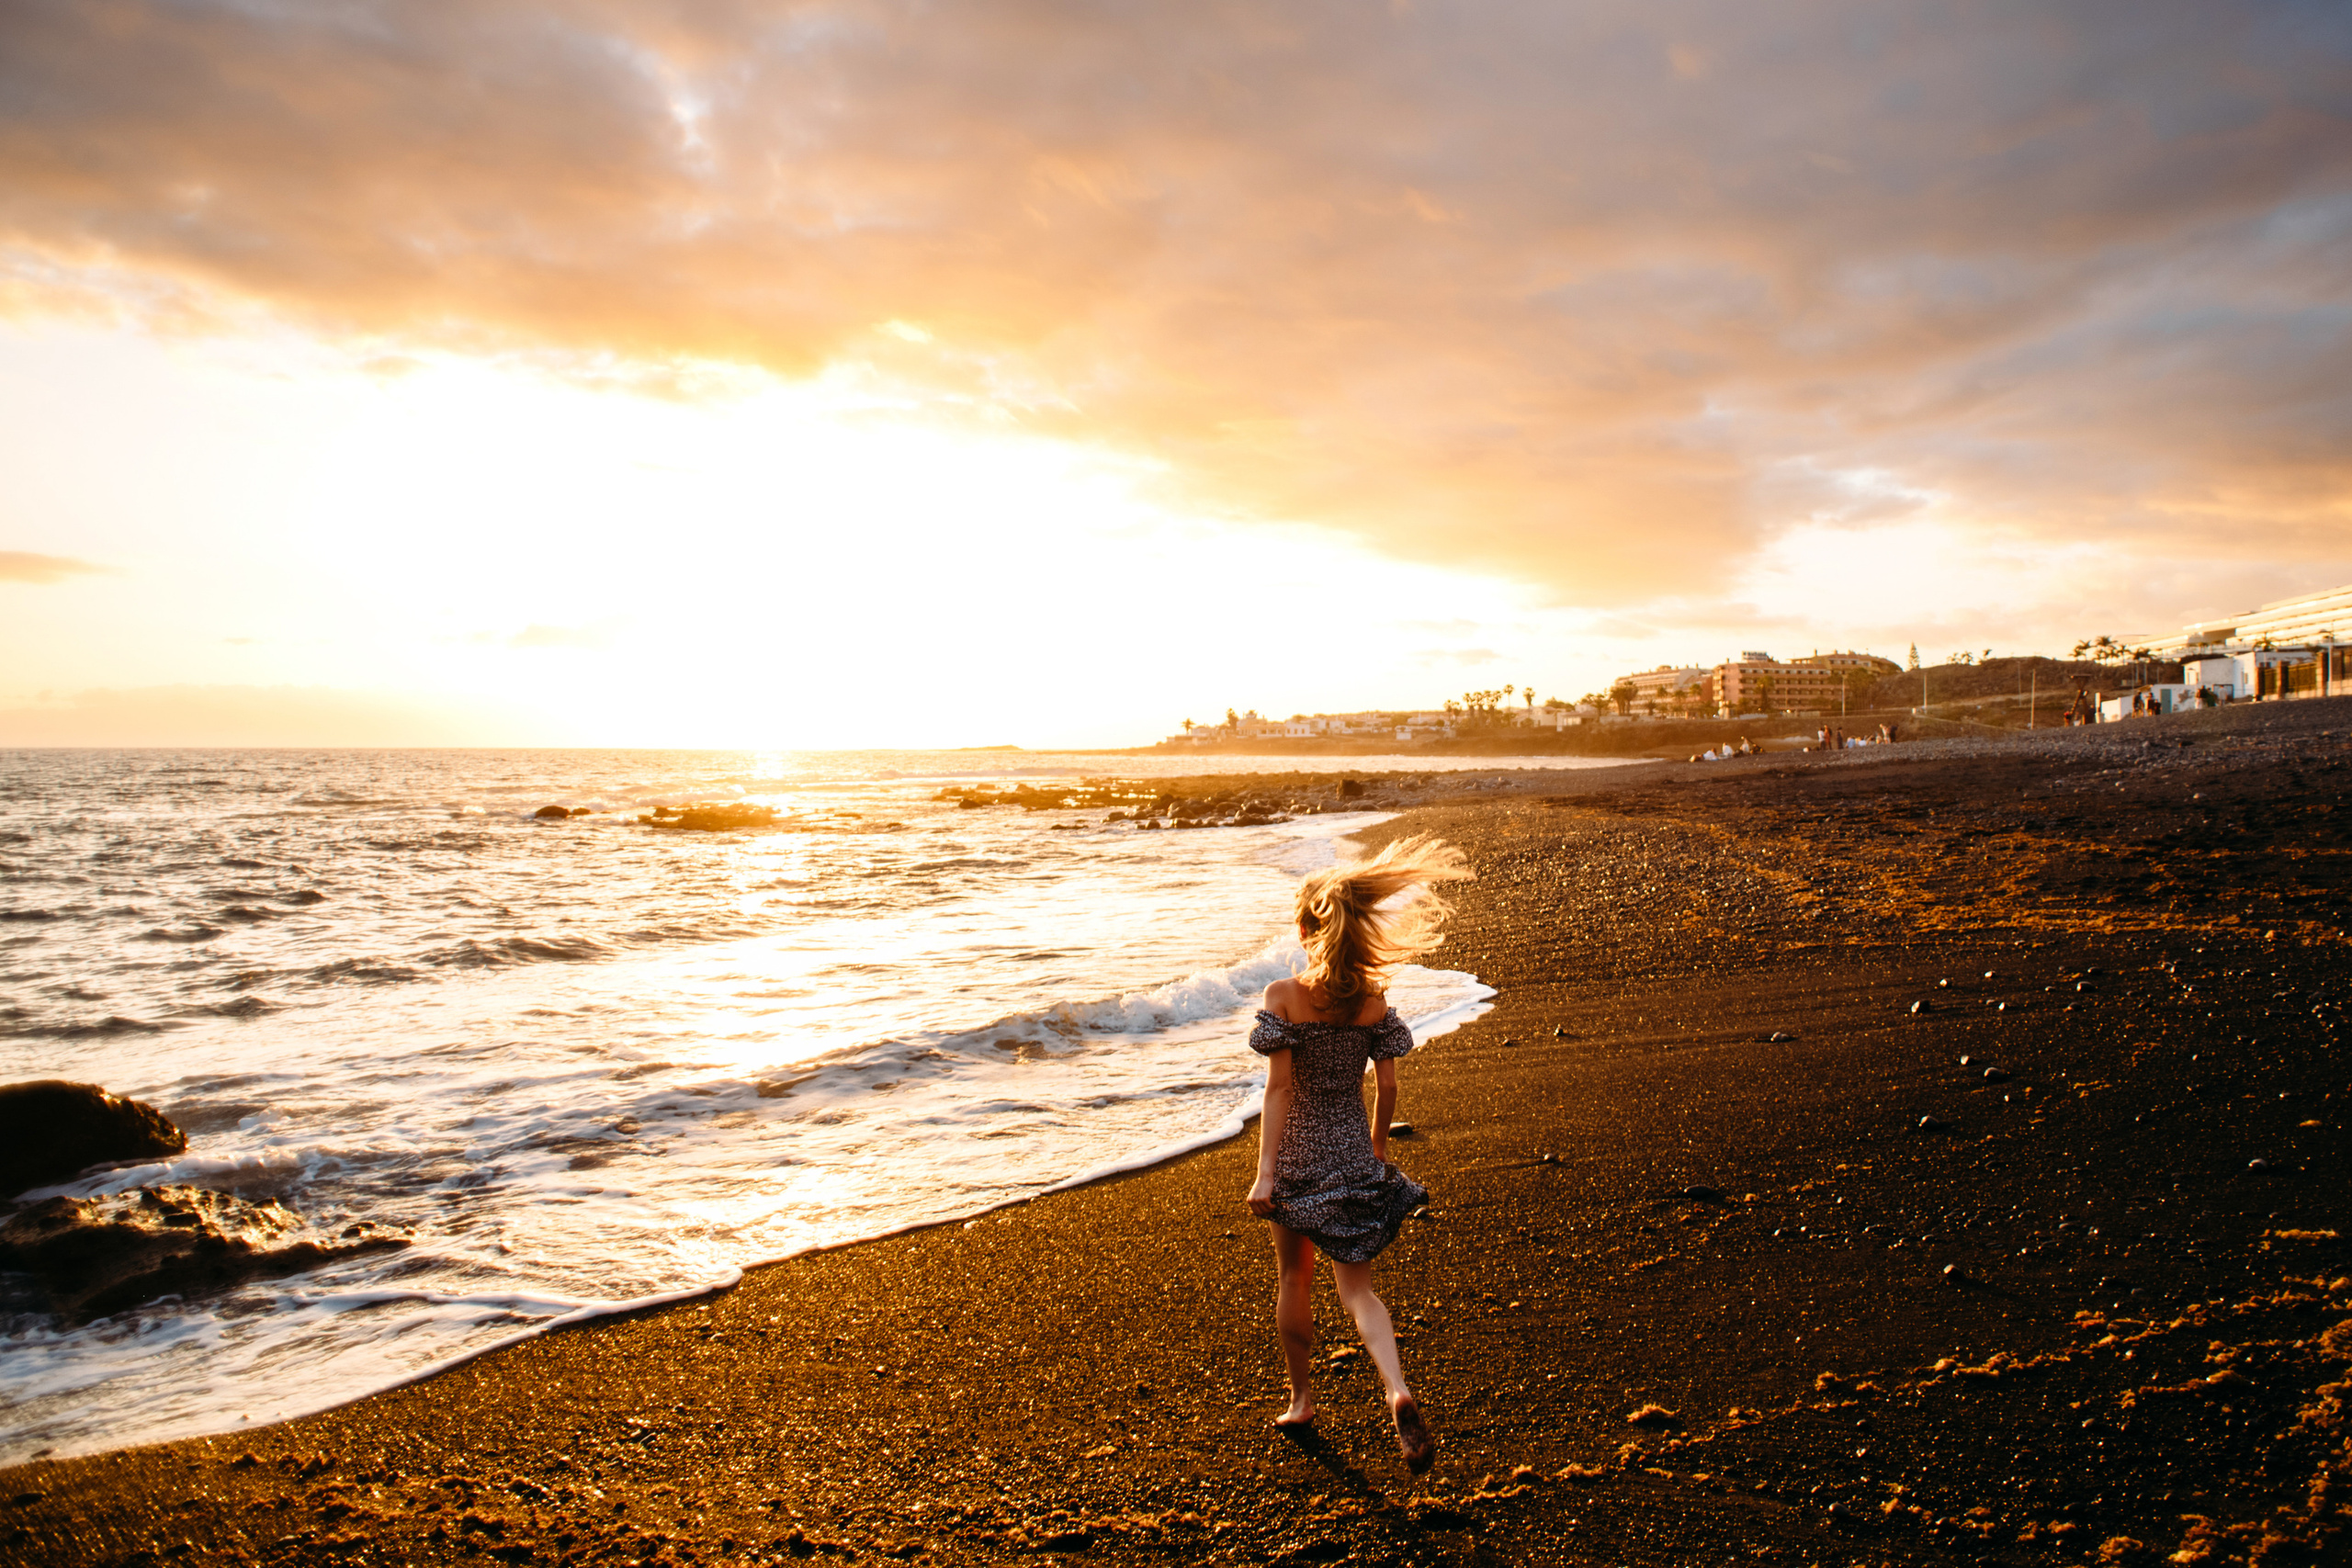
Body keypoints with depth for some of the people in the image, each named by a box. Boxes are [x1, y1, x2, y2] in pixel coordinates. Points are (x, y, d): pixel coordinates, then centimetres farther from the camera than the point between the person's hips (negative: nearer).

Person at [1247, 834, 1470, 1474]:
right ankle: (1398, 1391, -15)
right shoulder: (1373, 998, -4)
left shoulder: (1284, 996, -14)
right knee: (1357, 1287, 8)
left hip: (1299, 1154, -2)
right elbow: (1386, 1086, 0)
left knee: (1293, 1279, 18)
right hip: (1354, 1156, 2)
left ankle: (1301, 1401, 32)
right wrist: (1377, 1146, 17)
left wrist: (1264, 1173, -15)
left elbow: (1278, 1088, -17)